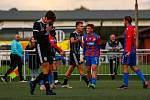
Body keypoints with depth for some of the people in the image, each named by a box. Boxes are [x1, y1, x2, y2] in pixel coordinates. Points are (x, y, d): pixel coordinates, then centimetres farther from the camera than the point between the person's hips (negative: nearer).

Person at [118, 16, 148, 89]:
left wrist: (128, 51, -23)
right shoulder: (133, 28, 19)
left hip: (129, 51, -9)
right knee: (133, 67, 10)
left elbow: (128, 40, -19)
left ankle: (125, 84, -6)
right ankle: (144, 81, 1)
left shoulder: (128, 29, -10)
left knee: (125, 66, -5)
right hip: (133, 51, 9)